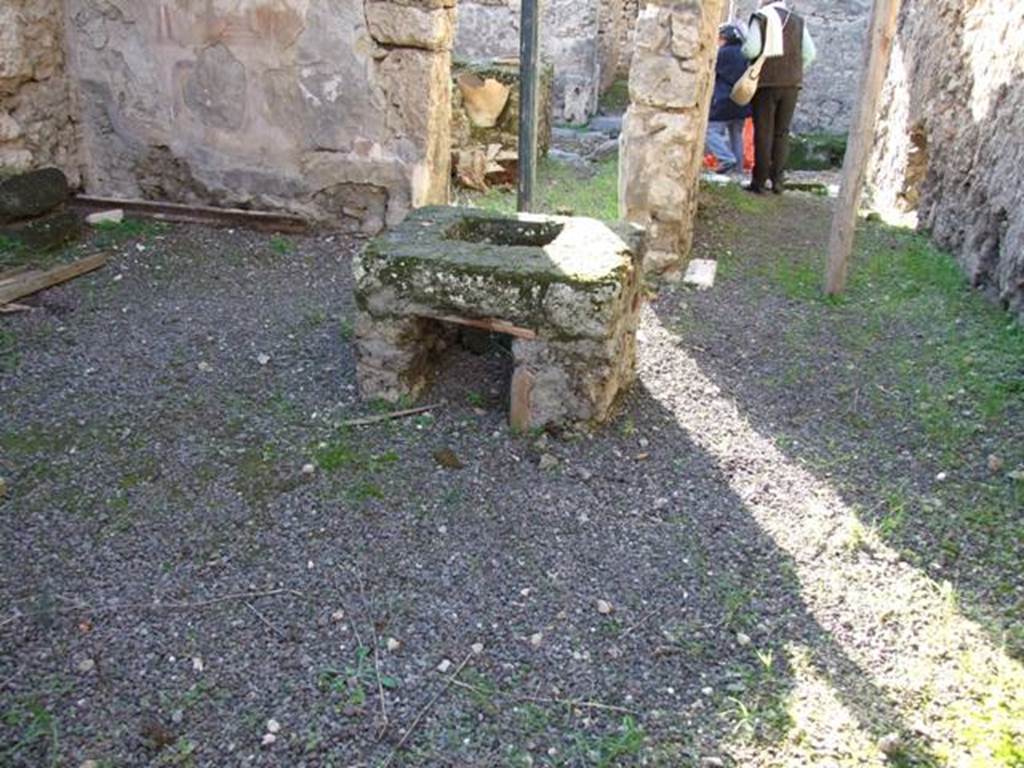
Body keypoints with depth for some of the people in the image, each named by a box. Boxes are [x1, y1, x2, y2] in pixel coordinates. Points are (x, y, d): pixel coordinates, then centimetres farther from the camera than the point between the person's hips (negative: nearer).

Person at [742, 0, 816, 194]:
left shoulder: (761, 18, -3)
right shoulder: (797, 21, 12)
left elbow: (751, 50, -13)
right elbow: (810, 53, 6)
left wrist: (744, 48, 8)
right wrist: (795, 70, 18)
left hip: (767, 82, -4)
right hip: (791, 84, 4)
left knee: (764, 132, 0)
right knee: (782, 132, 9)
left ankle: (760, 181, -1)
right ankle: (778, 180, 8)